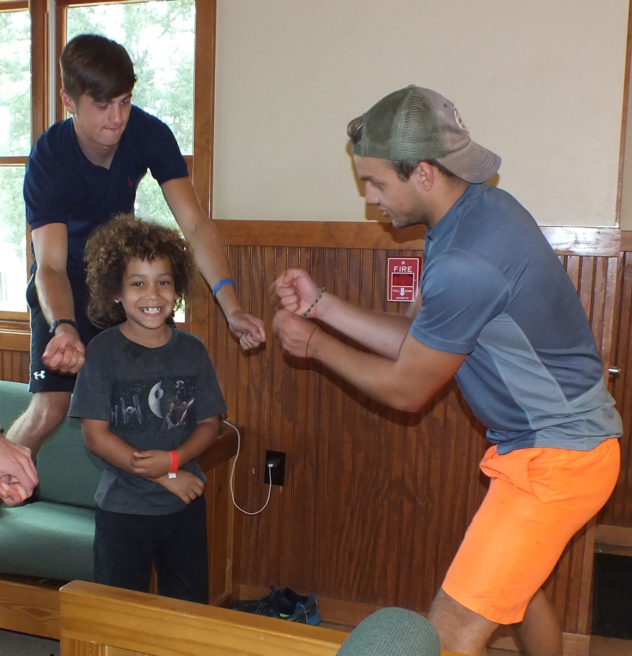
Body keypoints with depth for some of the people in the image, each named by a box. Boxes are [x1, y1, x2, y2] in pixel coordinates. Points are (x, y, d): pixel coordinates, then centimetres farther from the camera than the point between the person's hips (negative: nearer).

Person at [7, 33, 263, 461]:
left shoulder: (149, 134, -20)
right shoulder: (48, 160, -27)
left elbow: (195, 224, -25)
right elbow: (51, 265, -33)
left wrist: (232, 307, -38)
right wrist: (64, 329, -55)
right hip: (65, 282, -3)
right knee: (49, 410, -10)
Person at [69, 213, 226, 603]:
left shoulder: (192, 350, -4)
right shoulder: (103, 351, -11)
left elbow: (209, 424, 0)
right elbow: (95, 435, -14)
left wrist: (172, 459, -19)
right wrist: (167, 477, -16)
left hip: (185, 506, 2)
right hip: (121, 508, -2)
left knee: (190, 607, 17)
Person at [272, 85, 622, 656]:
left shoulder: (466, 265, -31)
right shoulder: (480, 206, 0)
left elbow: (405, 389, -16)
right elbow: (420, 342, 5)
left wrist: (314, 343, -5)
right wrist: (322, 305, 0)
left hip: (555, 458, -10)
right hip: (562, 438, 10)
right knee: (517, 584, 29)